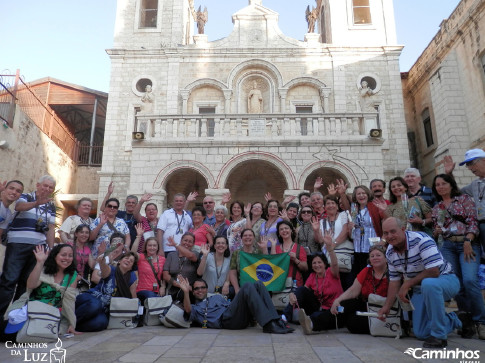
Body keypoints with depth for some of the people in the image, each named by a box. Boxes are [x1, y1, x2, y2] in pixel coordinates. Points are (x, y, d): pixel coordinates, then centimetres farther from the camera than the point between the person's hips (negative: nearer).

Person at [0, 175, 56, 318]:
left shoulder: (51, 206, 14)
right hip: (17, 244, -4)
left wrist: (51, 249, 10)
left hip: (38, 246, 4)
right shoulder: (26, 197, 1)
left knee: (27, 281, 9)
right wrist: (37, 203, -43)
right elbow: (19, 206, -23)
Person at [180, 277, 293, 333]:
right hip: (224, 319, -6)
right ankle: (269, 324, -36)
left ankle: (276, 321, -25)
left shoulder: (217, 297, 39)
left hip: (240, 317, 6)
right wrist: (186, 292, -15)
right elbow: (188, 310, -1)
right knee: (247, 286, -25)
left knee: (258, 284, -14)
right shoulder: (194, 307, 23)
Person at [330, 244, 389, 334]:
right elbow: (353, 291, 1)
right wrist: (337, 300, -14)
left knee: (354, 320, -23)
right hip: (364, 305, 5)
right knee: (343, 305, -21)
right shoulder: (366, 271, 4)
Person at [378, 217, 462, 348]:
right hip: (420, 289, 7)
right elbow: (394, 280, 4)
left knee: (428, 284, -42)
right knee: (421, 334, 3)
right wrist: (386, 307, -2)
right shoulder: (390, 252, -3)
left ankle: (439, 336, -23)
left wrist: (407, 284, -21)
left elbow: (433, 272, -30)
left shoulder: (421, 240, -25)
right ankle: (452, 320, 33)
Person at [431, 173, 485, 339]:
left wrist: (468, 242, -14)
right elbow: (436, 232, 21)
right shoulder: (436, 208, 18)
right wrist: (436, 231, -2)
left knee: (469, 280, -21)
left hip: (467, 243, -4)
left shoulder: (464, 199, 7)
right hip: (448, 246, 4)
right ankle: (468, 321, 8)